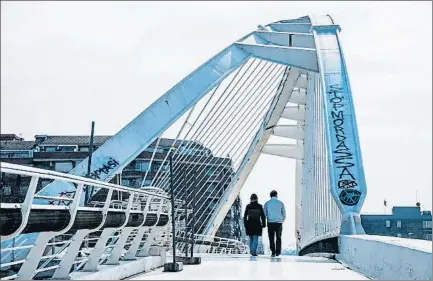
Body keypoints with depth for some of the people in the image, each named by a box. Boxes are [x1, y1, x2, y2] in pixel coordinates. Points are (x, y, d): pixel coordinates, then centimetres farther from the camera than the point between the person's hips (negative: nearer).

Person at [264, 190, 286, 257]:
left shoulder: (267, 203, 1)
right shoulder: (280, 203, 2)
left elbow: (265, 214, 2)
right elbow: (284, 214, 5)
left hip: (270, 223, 0)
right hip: (279, 222, 0)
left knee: (271, 238, 5)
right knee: (278, 238, 13)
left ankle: (273, 252, -4)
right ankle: (278, 252, 9)